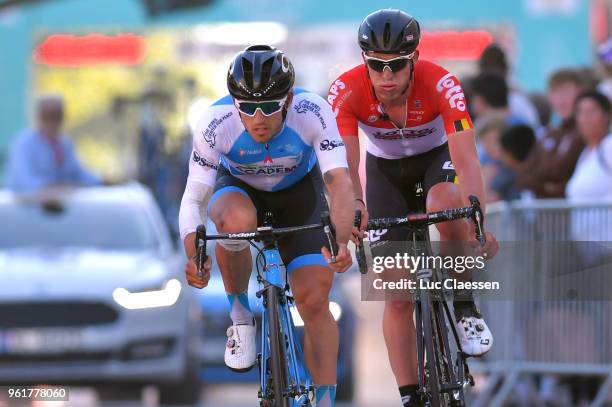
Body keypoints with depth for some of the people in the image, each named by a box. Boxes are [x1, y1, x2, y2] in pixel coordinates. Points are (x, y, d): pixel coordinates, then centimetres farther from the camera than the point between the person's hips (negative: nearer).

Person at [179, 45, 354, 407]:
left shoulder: (312, 112, -34)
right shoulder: (215, 125, -33)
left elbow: (339, 182, -42)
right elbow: (194, 199, -28)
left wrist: (340, 242, -59)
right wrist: (194, 256, -46)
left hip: (299, 192, 0)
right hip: (238, 187, 0)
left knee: (315, 302, -13)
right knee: (236, 222, -37)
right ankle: (240, 315, -11)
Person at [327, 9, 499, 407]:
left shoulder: (441, 84, -33)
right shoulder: (345, 92, -29)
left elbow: (467, 162, -39)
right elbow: (345, 165, -34)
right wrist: (354, 207, -55)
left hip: (437, 158, -2)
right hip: (385, 170, 2)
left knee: (445, 205, -38)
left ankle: (465, 307, -16)